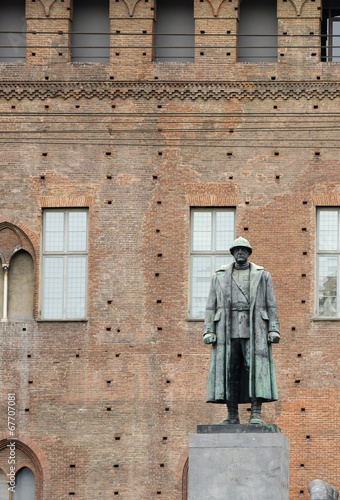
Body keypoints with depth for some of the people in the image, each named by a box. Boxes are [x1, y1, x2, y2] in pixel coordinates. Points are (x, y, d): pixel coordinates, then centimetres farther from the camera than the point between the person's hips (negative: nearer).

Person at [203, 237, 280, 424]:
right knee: (229, 371, -4)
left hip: (254, 330, -1)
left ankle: (256, 414, -12)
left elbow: (271, 305, 7)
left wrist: (274, 330, -3)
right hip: (228, 330, 1)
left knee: (256, 368, -10)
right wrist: (208, 331, 0)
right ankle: (232, 416, -2)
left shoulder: (262, 275, 11)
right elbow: (211, 306, 11)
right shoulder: (220, 276, 14)